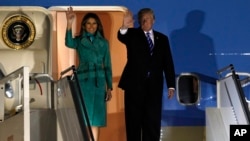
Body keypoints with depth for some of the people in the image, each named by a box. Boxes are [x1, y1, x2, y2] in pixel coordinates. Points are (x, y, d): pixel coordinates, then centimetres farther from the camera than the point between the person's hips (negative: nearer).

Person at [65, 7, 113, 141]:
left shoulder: (104, 43, 10)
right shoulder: (79, 41, 3)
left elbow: (107, 66, 11)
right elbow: (69, 43, -22)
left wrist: (109, 87, 5)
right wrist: (69, 24, -36)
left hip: (99, 82, 2)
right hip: (83, 81, -2)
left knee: (96, 116, 3)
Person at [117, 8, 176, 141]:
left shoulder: (162, 38, 13)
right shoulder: (133, 34, 4)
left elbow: (168, 62, 10)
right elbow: (121, 37, -21)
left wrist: (171, 85, 2)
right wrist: (124, 27, -45)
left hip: (154, 85, 3)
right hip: (135, 83, -2)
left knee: (153, 121, 3)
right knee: (134, 120, 0)